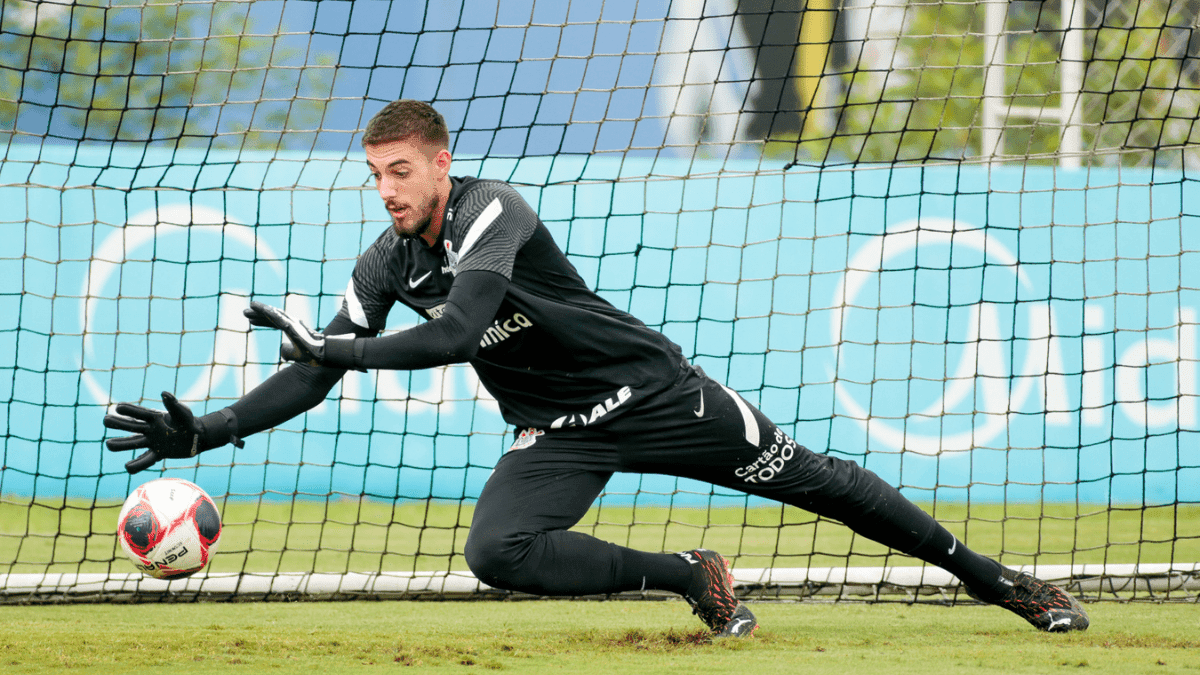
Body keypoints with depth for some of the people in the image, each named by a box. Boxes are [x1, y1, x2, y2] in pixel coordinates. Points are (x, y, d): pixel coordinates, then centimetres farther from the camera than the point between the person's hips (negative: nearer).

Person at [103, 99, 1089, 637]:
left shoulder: (491, 213, -25)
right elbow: (315, 375, -4)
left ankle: (989, 577, 17)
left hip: (652, 390, -5)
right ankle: (690, 577, -6)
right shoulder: (387, 265, -5)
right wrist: (204, 434, -15)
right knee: (498, 551, -23)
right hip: (557, 434, 5)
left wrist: (336, 350, -42)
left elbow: (457, 331, -38)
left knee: (810, 479, 1)